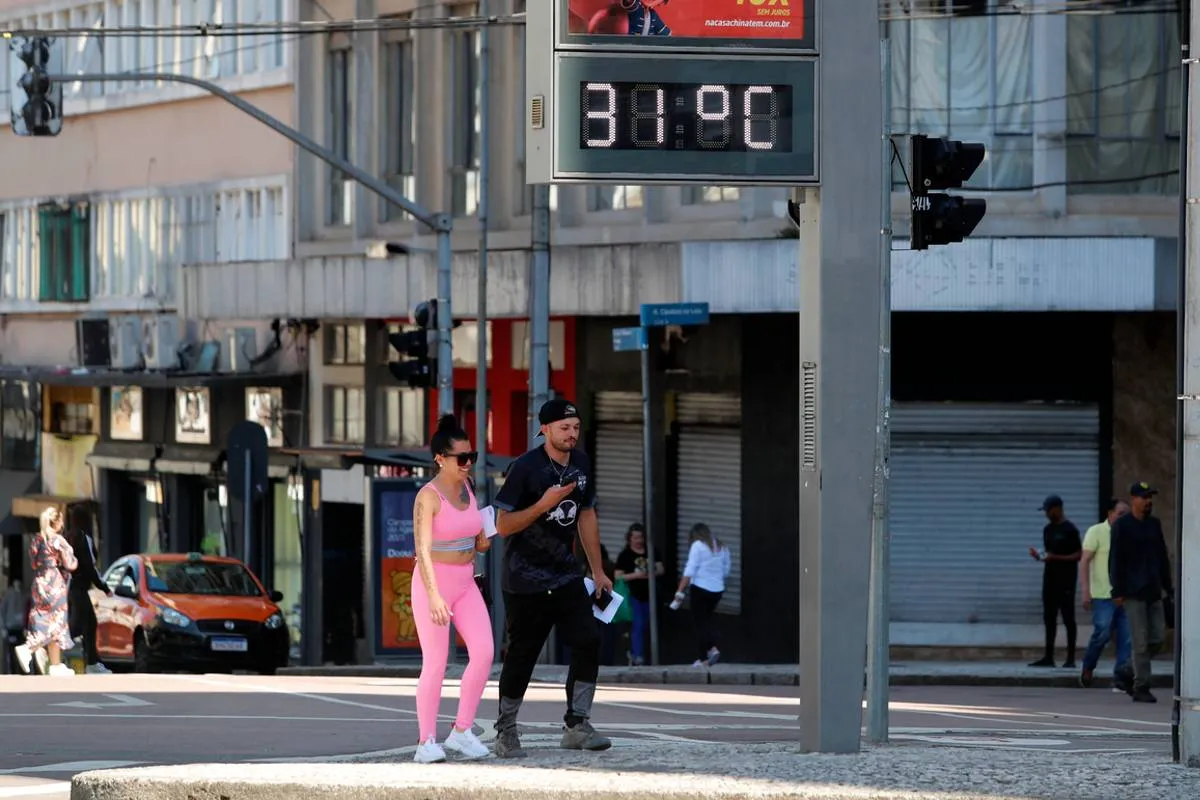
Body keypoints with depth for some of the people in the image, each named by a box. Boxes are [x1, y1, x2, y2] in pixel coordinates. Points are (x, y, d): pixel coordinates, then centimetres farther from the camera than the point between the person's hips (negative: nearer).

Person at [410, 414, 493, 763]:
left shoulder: (467, 492, 8)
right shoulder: (428, 497, -14)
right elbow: (423, 549, -24)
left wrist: (483, 542, -1)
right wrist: (433, 595, -34)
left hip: (465, 583, 7)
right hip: (433, 581, -7)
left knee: (483, 652, -7)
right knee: (435, 663, -6)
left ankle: (462, 731, 3)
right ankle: (427, 742, 2)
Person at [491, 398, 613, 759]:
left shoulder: (581, 465, 6)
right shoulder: (525, 468, -15)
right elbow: (503, 525, -14)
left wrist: (598, 570, 17)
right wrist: (544, 504, -25)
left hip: (566, 576, 6)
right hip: (525, 578, -6)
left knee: (588, 641, -8)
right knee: (522, 652, -2)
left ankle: (577, 725, -2)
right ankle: (506, 731, 12)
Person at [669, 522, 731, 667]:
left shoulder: (698, 545, -7)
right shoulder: (721, 547, 11)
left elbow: (689, 571, -12)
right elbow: (726, 572, 18)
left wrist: (680, 593, -12)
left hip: (701, 588, -5)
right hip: (718, 590, 5)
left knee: (700, 622, 3)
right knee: (708, 619, 19)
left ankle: (703, 659, 3)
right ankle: (713, 648, -2)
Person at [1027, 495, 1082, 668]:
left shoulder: (1070, 529, -8)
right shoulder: (1048, 529, 14)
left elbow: (1079, 555, -10)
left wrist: (1056, 557, -19)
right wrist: (1039, 556, 0)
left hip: (1065, 581, -7)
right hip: (1050, 578, 7)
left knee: (1068, 618, -4)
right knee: (1049, 618, 6)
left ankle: (1070, 658, -2)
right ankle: (1048, 657, 8)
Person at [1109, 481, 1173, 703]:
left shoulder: (1154, 524, 15)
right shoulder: (1122, 526, -3)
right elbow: (1115, 560, -6)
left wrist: (1168, 587, 16)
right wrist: (1117, 591, -12)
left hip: (1153, 592, 6)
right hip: (1133, 592, -6)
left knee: (1158, 638, 2)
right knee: (1141, 641, -8)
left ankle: (1127, 673, 19)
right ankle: (1141, 687, -3)